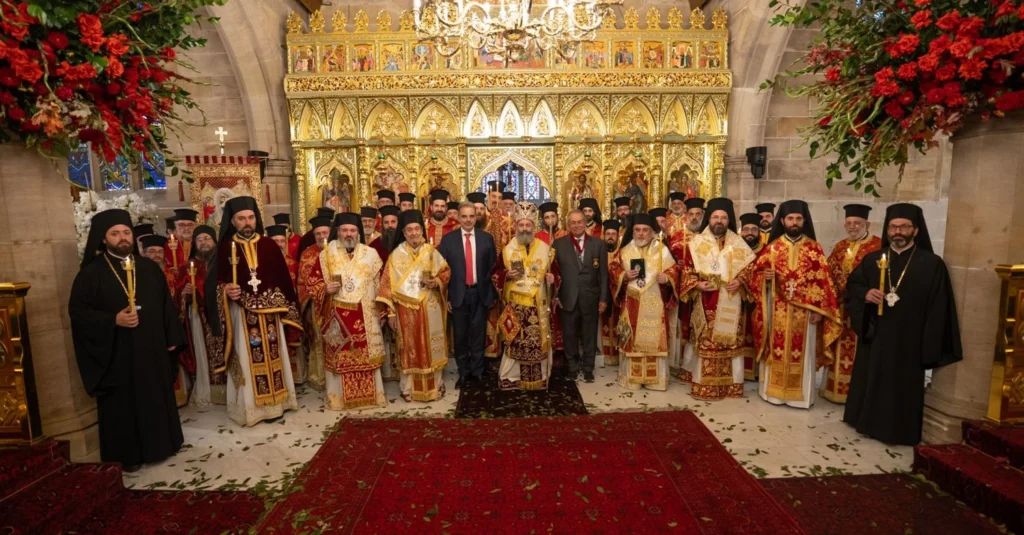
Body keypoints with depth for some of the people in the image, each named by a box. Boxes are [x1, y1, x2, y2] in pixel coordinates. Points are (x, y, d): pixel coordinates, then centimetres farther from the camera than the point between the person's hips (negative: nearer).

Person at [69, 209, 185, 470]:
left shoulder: (150, 268, 5)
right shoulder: (91, 272, -5)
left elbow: (166, 305, 7)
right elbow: (77, 310, -7)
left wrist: (171, 339, 4)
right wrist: (113, 320, -21)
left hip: (153, 349, 3)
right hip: (116, 354, -3)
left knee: (157, 397, 14)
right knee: (124, 403, 6)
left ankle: (160, 443, 30)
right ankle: (129, 453, 21)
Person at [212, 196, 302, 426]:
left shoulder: (269, 245, 4)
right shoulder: (225, 248, 0)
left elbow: (283, 279, 4)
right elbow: (216, 280, -2)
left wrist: (285, 308, 2)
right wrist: (225, 290, -24)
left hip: (269, 312, 2)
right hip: (241, 313, -2)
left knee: (272, 357, 9)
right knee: (248, 360, 5)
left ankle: (274, 402, 22)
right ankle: (250, 406, 16)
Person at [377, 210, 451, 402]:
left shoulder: (431, 252, 4)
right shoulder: (396, 255, -1)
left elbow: (446, 272, 8)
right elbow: (388, 284, -2)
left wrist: (436, 282, -14)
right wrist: (390, 312, -6)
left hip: (430, 309, 1)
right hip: (406, 310, -1)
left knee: (431, 346, 9)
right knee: (410, 349, 7)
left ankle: (435, 386, 22)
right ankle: (409, 388, 18)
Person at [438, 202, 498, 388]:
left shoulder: (487, 238, 2)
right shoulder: (448, 239, -1)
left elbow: (493, 267, 5)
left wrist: (493, 293, 2)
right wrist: (445, 296, -4)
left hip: (480, 293, 1)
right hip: (458, 294, 0)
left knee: (478, 334, 9)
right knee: (460, 335, 9)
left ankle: (477, 370, 23)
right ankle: (463, 372, 23)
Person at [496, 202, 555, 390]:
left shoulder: (545, 248, 4)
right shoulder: (508, 249, 3)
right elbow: (498, 273, 5)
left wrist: (552, 277, -11)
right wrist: (506, 275, -16)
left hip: (538, 304, 1)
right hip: (515, 304, -1)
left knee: (539, 340, 5)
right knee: (515, 341, 2)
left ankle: (539, 378, 20)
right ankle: (511, 377, 15)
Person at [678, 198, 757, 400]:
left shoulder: (738, 243, 8)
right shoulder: (697, 243, 3)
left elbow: (750, 266, 10)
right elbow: (687, 270, 3)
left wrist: (740, 281, -8)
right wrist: (697, 284, -14)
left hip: (730, 304, 2)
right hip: (706, 305, -2)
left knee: (731, 343, 5)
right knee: (705, 344, -1)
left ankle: (731, 385, 19)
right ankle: (703, 386, 7)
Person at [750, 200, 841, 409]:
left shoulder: (814, 248, 1)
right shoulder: (772, 247, 2)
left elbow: (822, 280, -1)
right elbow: (757, 272, 6)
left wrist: (818, 309, -6)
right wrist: (765, 277, -18)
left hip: (805, 310, 0)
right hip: (777, 309, 1)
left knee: (802, 352, 7)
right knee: (776, 349, 7)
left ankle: (800, 393, 20)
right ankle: (773, 389, 19)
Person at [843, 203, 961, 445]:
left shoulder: (932, 264, -5)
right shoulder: (872, 259, 4)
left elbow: (938, 310, -7)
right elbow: (851, 285, 12)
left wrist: (929, 348, -11)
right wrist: (865, 294, -13)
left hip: (908, 340, -3)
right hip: (874, 337, 3)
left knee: (903, 387, 7)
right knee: (870, 382, 13)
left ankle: (899, 430, 21)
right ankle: (869, 422, 28)